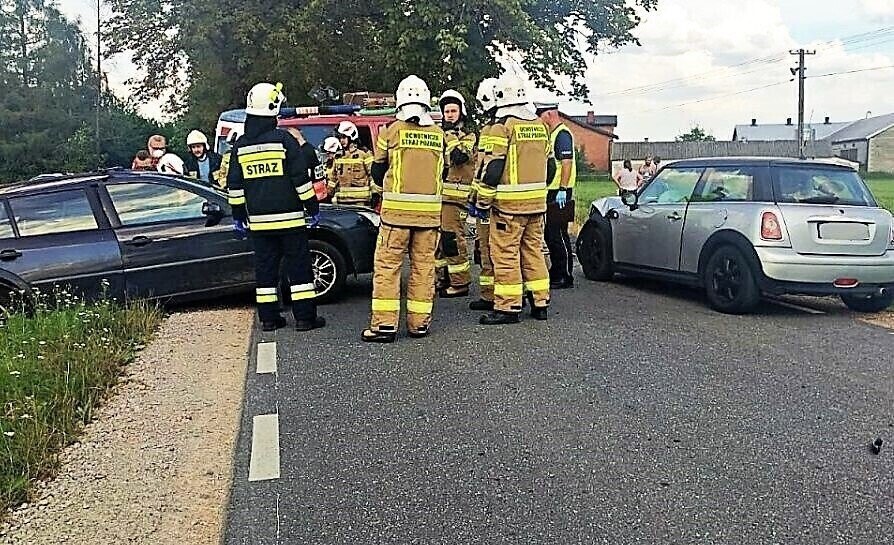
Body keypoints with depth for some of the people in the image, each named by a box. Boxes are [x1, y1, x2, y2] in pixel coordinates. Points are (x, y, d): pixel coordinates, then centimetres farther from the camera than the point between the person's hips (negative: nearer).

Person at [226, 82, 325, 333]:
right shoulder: (284, 139, -8)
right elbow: (301, 178, -9)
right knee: (298, 265, 1)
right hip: (288, 217, -4)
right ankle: (305, 317, 2)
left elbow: (234, 186, 10)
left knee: (265, 266, 9)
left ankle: (268, 318, 11)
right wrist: (313, 207, -1)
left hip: (257, 220, 4)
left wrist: (238, 214, 19)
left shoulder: (240, 146, 6)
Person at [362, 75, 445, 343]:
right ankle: (419, 322, 12)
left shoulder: (392, 131, -4)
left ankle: (384, 324, 0)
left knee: (387, 265, 2)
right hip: (430, 210, 3)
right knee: (423, 266, 8)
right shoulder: (438, 134, 4)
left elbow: (378, 171, 8)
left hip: (397, 209, -3)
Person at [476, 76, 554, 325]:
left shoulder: (503, 126, -9)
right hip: (537, 202, 7)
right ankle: (540, 303, 18)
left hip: (510, 202, -7)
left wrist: (483, 200, -6)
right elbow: (550, 165, 19)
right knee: (533, 251, 14)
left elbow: (494, 167, -14)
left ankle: (508, 307, 0)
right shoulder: (540, 126, 13)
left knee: (505, 254, -2)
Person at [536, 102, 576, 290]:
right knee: (550, 234, 15)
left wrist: (562, 190, -25)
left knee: (558, 235, -6)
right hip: (550, 191, 10)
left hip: (559, 193, -10)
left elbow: (567, 163, -21)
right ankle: (555, 273, 24)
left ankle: (565, 277, 0)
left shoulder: (562, 134, -13)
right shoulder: (551, 134, 19)